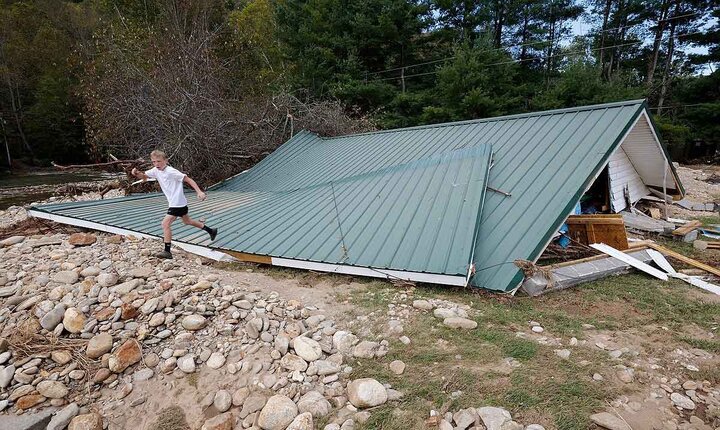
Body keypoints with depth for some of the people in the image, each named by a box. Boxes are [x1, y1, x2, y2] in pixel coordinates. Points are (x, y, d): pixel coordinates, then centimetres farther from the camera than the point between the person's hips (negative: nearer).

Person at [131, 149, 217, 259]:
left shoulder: (171, 171, -21)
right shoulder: (156, 170, 3)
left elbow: (188, 179, -21)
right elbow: (143, 176, 12)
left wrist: (199, 192, -30)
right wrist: (136, 173, -12)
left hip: (178, 203, -10)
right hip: (174, 203, 10)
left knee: (165, 223, -15)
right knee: (187, 221, 24)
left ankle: (167, 251, -10)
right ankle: (211, 231, 37)